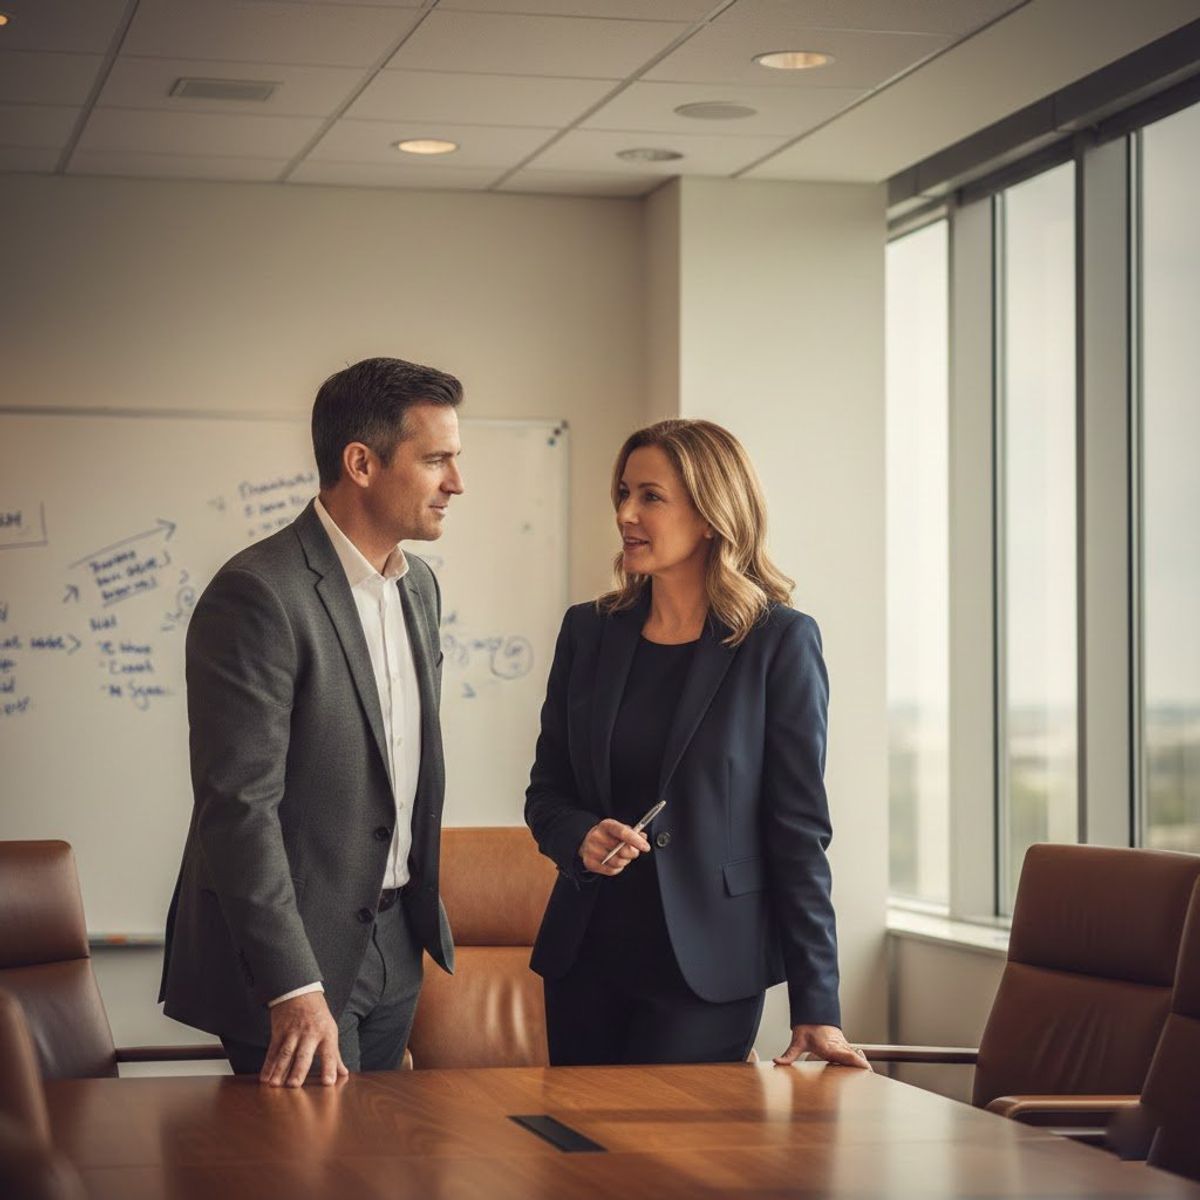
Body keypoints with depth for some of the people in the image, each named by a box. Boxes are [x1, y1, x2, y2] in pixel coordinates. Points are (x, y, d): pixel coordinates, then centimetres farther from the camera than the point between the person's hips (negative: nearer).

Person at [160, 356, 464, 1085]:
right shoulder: (257, 595, -19)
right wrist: (293, 988, -27)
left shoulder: (419, 586, 9)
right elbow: (240, 804, -23)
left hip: (394, 942, 8)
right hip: (293, 951, -8)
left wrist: (421, 910, 19)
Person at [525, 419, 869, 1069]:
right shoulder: (589, 632, 7)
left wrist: (816, 1007, -9)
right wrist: (582, 839, -11)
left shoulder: (780, 642, -5)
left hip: (706, 963, -4)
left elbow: (798, 826, -6)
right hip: (586, 954, 4)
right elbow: (546, 791, 13)